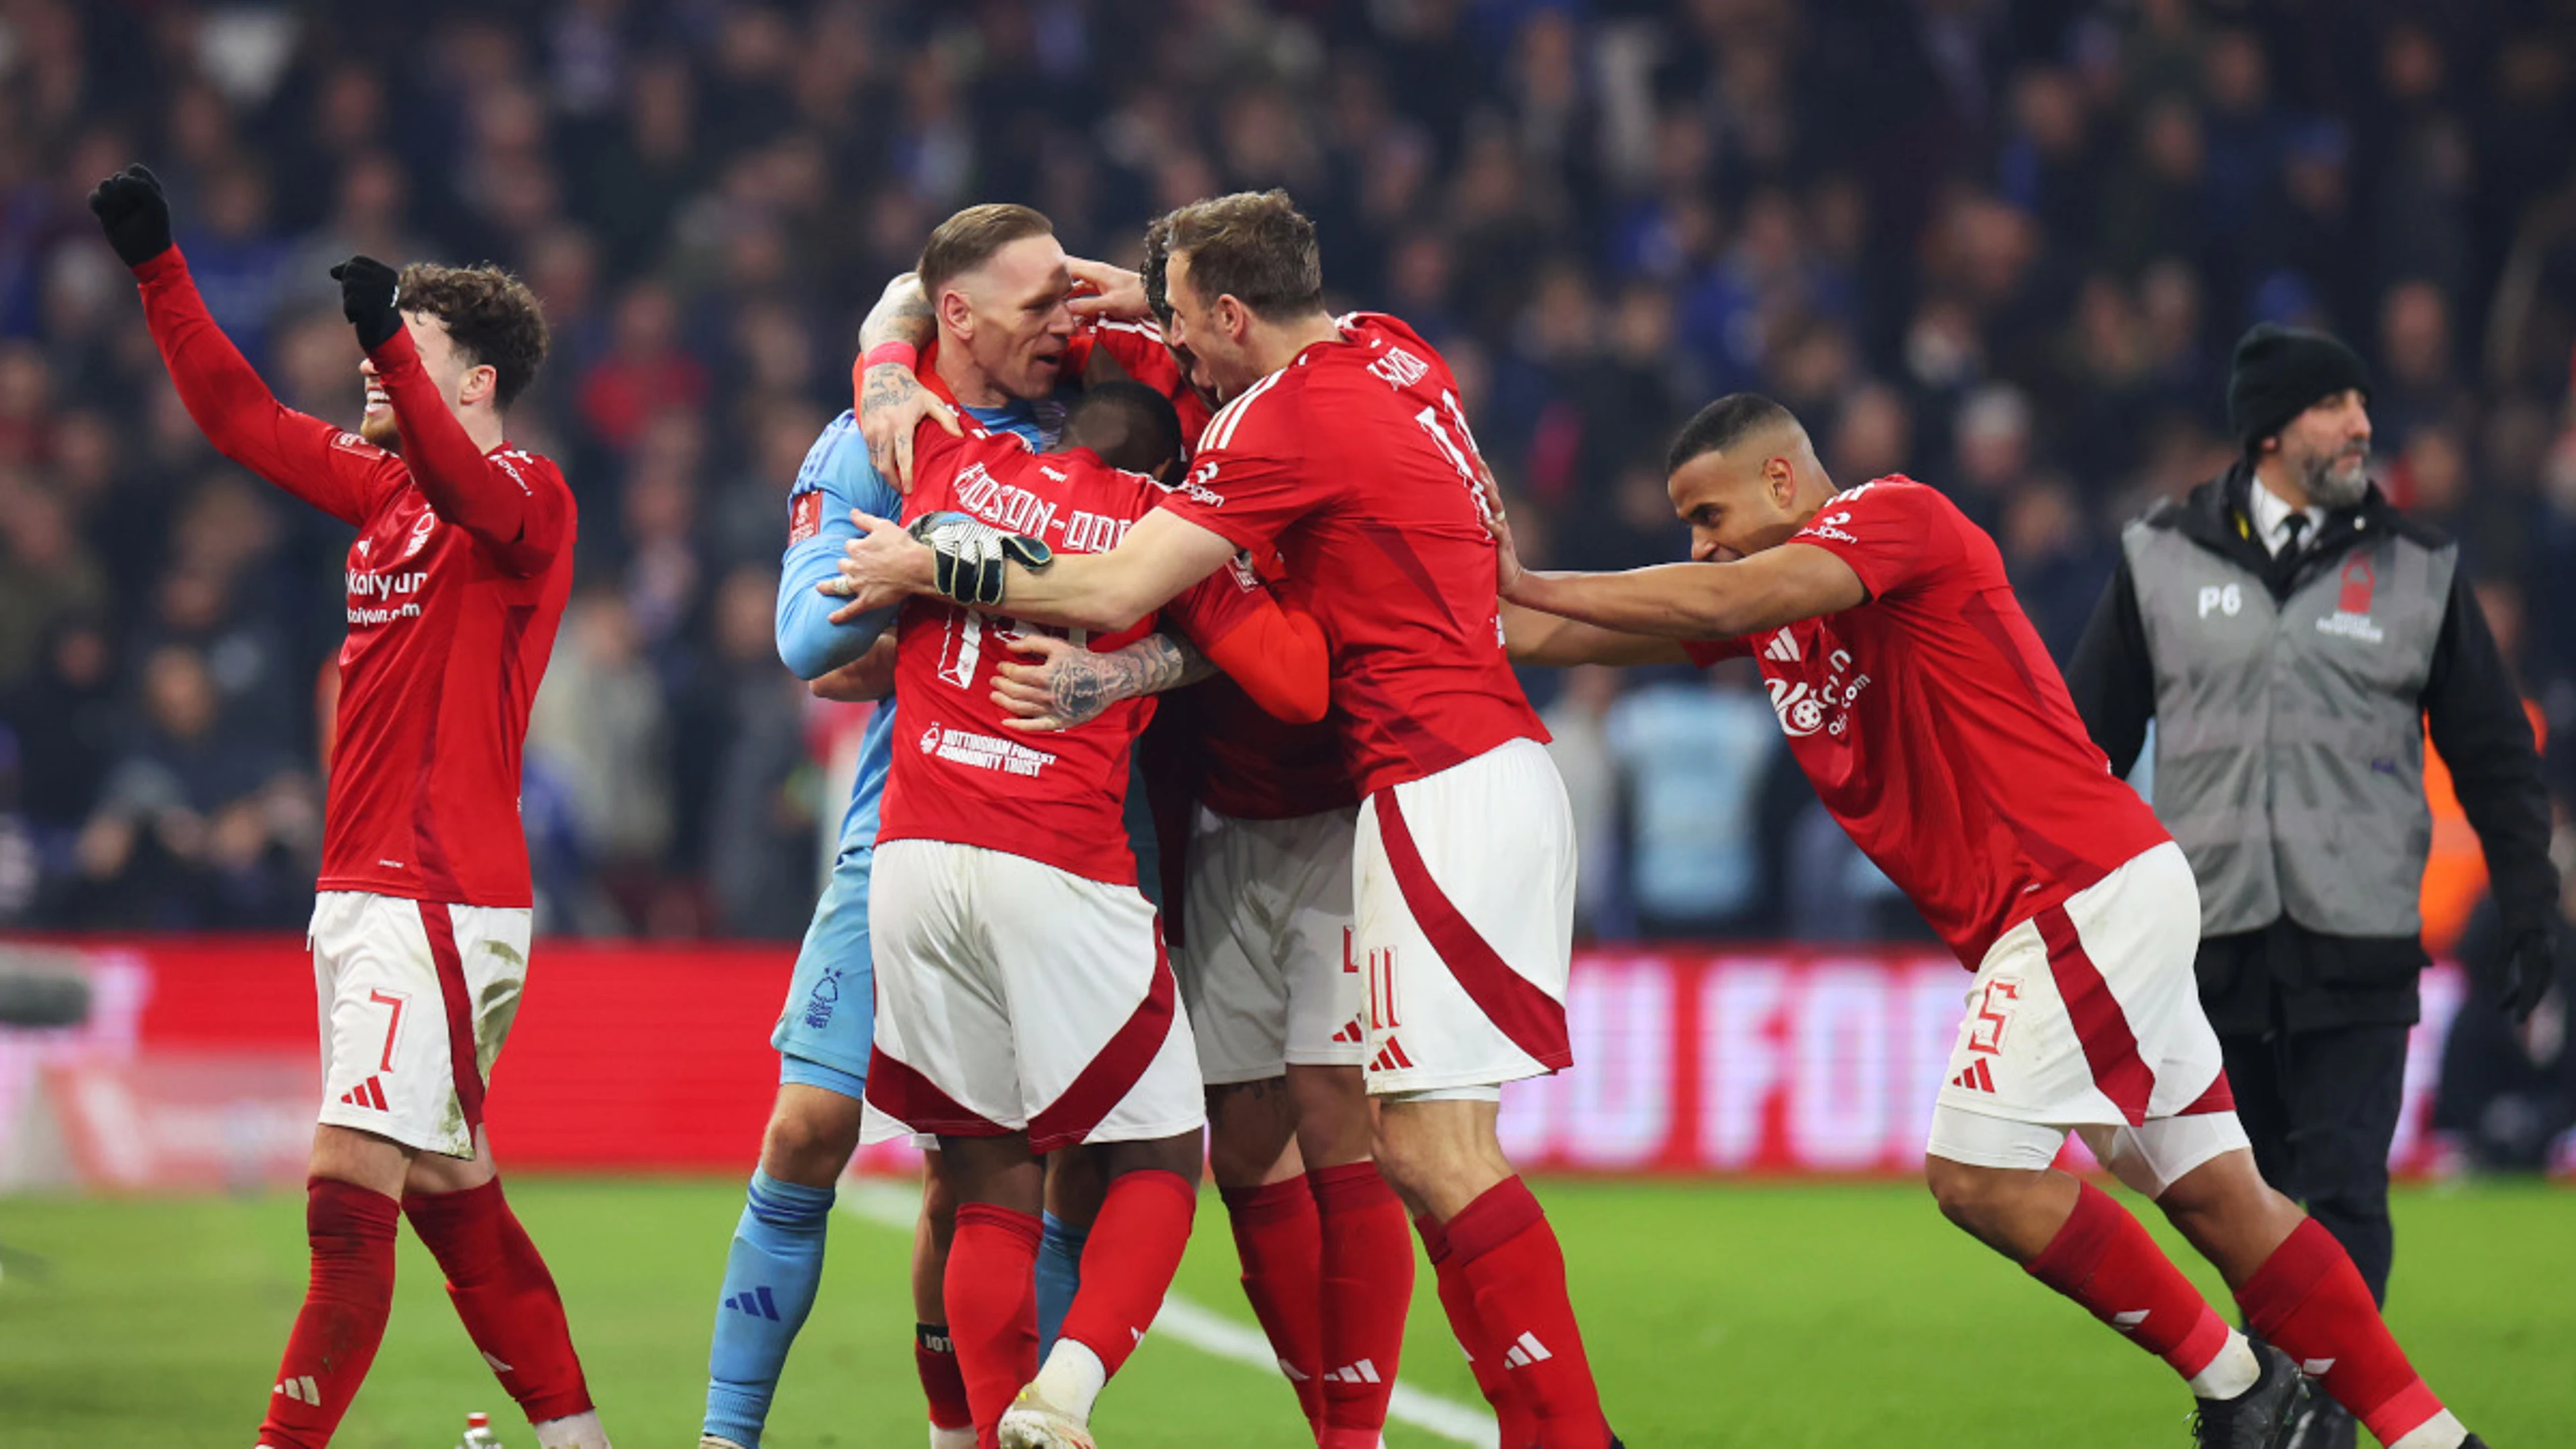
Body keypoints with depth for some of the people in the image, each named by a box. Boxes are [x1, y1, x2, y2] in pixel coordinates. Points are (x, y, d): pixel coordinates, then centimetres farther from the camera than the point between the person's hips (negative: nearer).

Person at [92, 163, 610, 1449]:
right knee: (450, 1195, 13)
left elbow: (468, 489, -32)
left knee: (349, 1190, -15)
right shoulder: (385, 489, 15)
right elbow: (240, 415, 23)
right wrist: (155, 262, 18)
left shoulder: (529, 497, -9)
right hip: (362, 895, 9)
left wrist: (390, 339, -47)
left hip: (441, 899, -9)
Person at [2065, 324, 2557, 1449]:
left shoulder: (2418, 571, 6)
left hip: (2359, 942, -1)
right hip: (2212, 936, 1)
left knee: (2342, 1189, -9)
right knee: (2247, 1190, 8)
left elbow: (2495, 753, 12)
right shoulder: (2161, 562, 5)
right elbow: (2090, 735, 11)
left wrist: (2528, 910, 9)